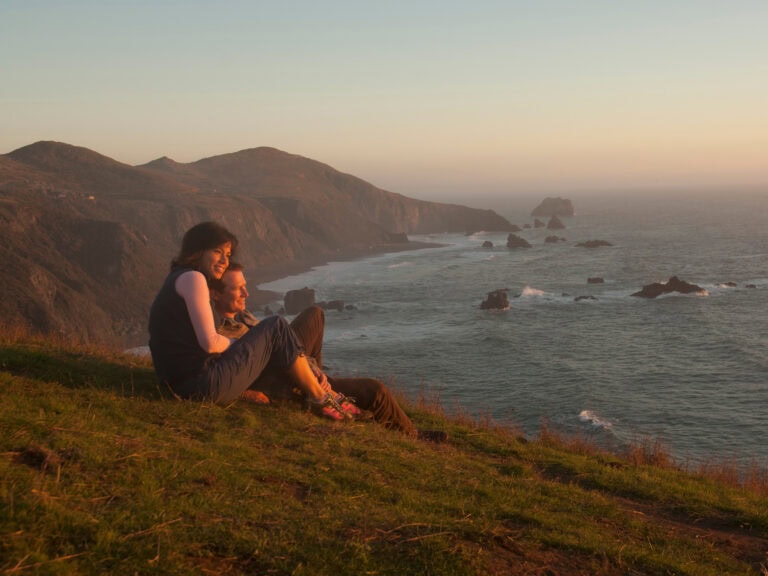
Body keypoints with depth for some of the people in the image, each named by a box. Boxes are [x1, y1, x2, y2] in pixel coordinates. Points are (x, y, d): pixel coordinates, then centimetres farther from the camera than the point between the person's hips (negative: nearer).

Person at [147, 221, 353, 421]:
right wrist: (235, 343, 4)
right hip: (207, 385, -10)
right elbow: (209, 343, -17)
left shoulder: (175, 279, 21)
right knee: (277, 328, 1)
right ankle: (320, 398, 9)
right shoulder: (191, 278, -9)